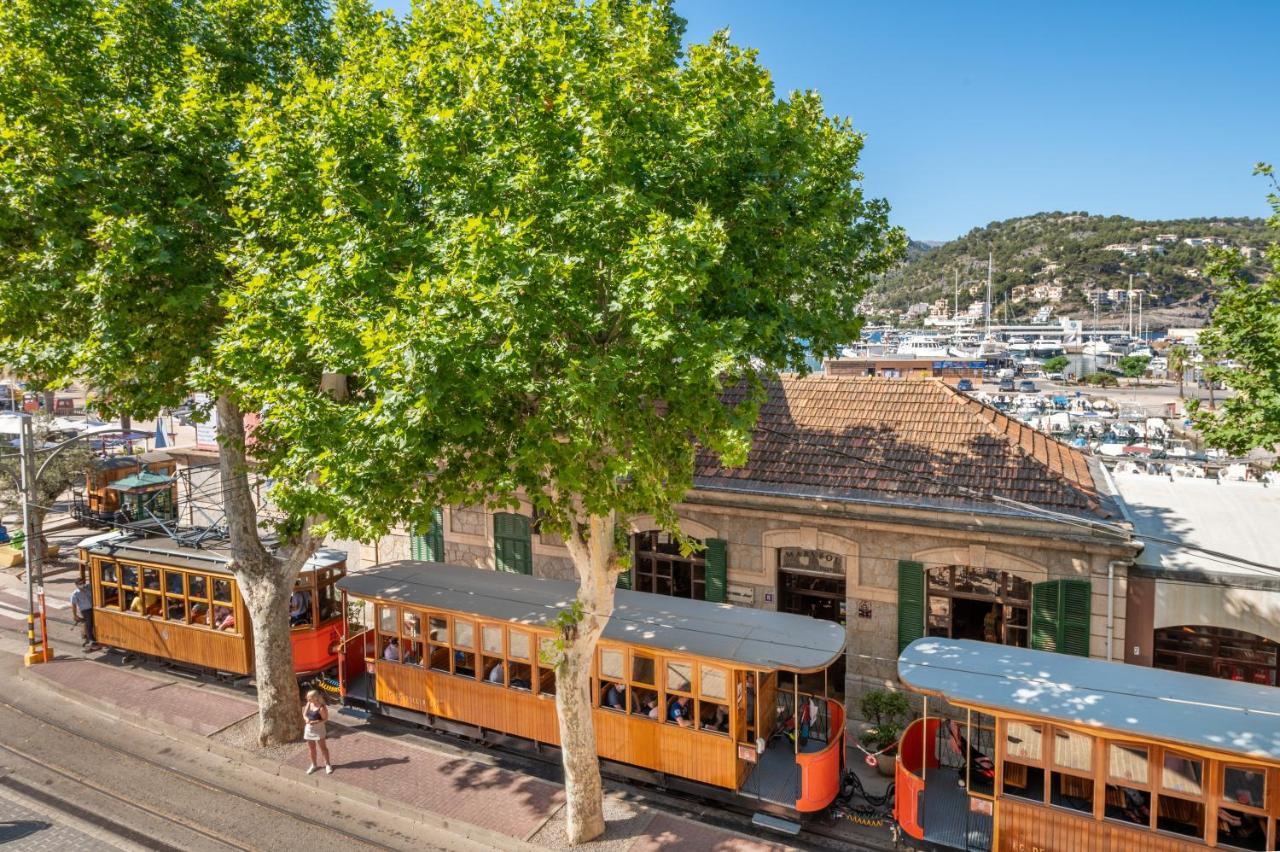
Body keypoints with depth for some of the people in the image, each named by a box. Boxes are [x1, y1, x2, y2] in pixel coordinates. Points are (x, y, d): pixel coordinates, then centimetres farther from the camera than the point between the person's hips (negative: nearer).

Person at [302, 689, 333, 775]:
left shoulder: (322, 708, -24)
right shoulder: (309, 704, -4)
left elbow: (325, 719, -18)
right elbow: (304, 714, 5)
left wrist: (315, 722, -31)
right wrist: (306, 719, -17)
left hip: (318, 729, -6)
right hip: (309, 728, 6)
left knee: (323, 748, 6)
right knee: (311, 748, 17)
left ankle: (328, 764, 23)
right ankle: (313, 765, 35)